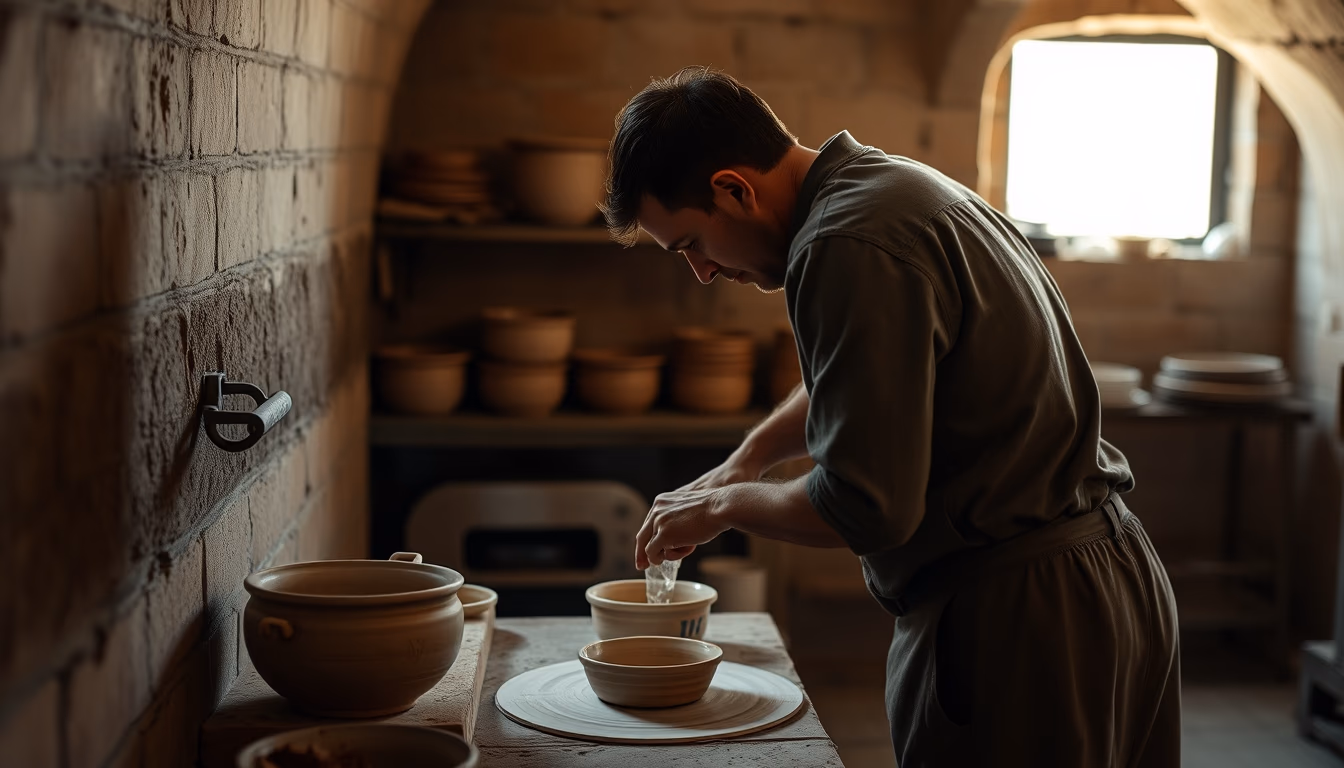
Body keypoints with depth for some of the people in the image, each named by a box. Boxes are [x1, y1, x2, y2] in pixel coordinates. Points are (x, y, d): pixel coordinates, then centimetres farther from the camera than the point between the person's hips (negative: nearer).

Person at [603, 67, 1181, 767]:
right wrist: (742, 462, 25)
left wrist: (724, 507, -7)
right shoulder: (894, 183, 11)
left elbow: (866, 511, -24)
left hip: (1011, 619, -10)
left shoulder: (850, 249, -22)